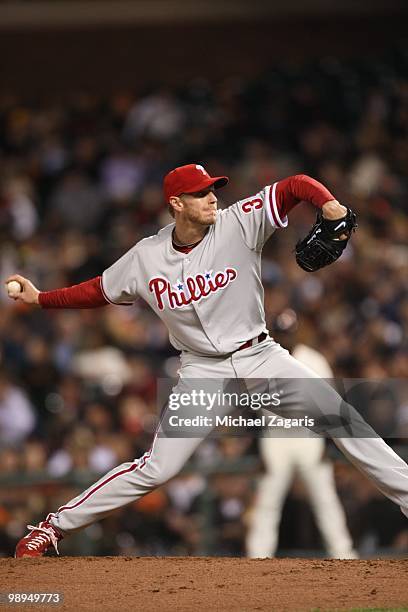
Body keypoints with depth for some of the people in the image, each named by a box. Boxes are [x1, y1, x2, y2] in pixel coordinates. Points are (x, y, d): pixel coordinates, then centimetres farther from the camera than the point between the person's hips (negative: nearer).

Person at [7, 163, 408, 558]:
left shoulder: (239, 224, -11)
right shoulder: (146, 257, -5)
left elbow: (295, 185, -18)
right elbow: (99, 291, 11)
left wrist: (328, 203, -38)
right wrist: (41, 298, 7)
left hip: (261, 357, 1)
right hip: (203, 370, -1)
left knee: (341, 418, -12)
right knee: (156, 468, -8)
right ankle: (53, 527, 3)